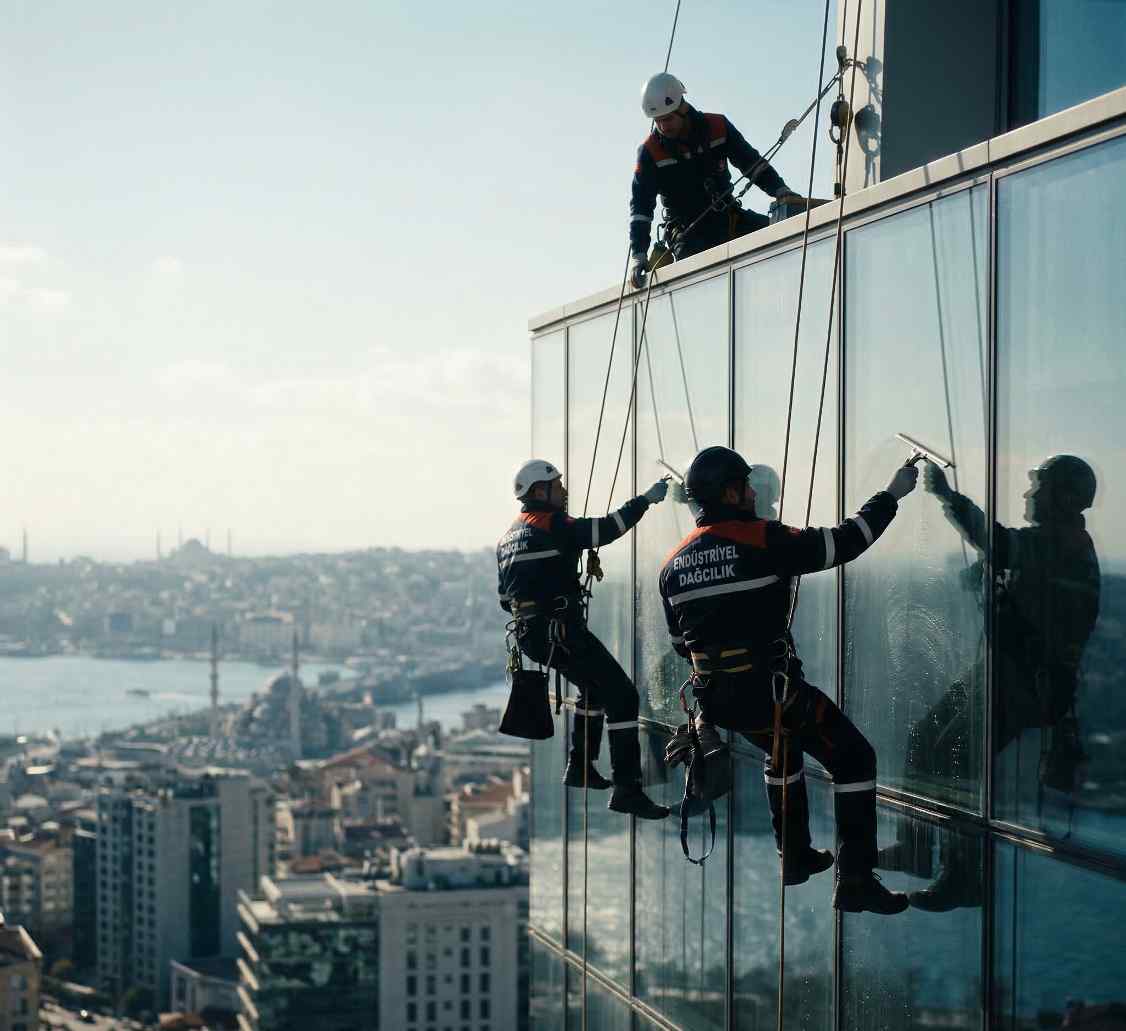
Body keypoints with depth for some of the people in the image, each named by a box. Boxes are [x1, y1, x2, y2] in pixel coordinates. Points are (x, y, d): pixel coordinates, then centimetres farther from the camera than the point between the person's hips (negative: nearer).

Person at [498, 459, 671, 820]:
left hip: (529, 634, 10)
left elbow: (505, 598, 22)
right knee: (621, 695, -10)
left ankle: (580, 767, 32)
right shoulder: (552, 525, -11)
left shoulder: (509, 537, 17)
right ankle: (626, 790, -15)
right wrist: (646, 499, -8)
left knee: (594, 687, 30)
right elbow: (605, 530, -18)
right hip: (559, 630, -10)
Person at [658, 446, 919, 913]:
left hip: (717, 699, 7)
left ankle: (796, 857, 39)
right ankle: (855, 880, -1)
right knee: (853, 758, 5)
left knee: (783, 750, 34)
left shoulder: (674, 563, 7)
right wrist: (891, 495, 3)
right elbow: (841, 543, -10)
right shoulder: (762, 539, -13)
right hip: (772, 691, -7)